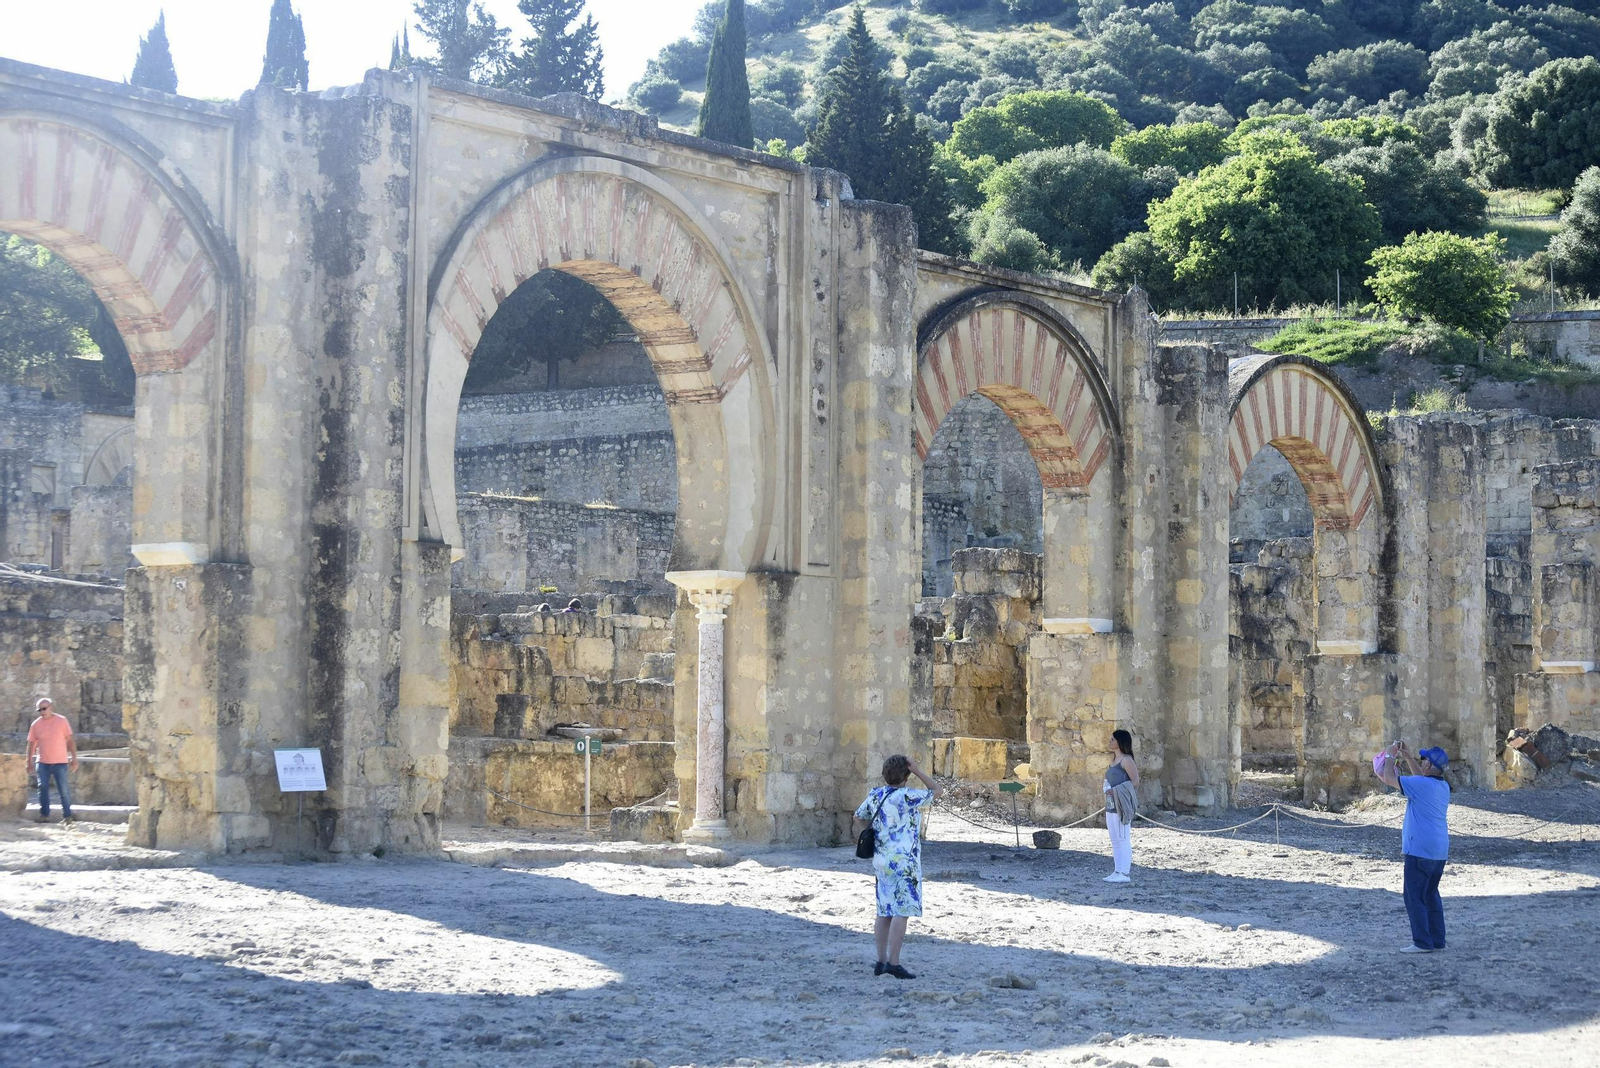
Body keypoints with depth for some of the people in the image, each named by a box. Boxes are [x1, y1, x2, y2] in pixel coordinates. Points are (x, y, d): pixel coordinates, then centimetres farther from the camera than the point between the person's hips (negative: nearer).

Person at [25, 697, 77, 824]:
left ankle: (67, 816, 7)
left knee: (63, 789, -2)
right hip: (42, 762, 2)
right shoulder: (36, 724, 4)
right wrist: (28, 761, 4)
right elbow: (31, 743, 9)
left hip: (60, 762, -2)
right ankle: (44, 814, 6)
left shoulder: (61, 721, -1)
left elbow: (70, 740, 1)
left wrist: (74, 758, -2)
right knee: (42, 787, -3)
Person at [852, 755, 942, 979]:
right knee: (901, 912, -6)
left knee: (885, 912, 13)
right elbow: (937, 791, 0)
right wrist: (917, 771, 1)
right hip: (904, 862, -7)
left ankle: (882, 961, 16)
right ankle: (894, 963, -9)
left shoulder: (875, 795, 6)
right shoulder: (908, 798, -13)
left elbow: (858, 820, 18)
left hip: (882, 860, 7)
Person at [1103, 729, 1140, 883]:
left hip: (1121, 805, -10)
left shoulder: (1126, 760, -10)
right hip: (1111, 805, 10)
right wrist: (1105, 786, 9)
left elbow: (1135, 782, -15)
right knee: (1115, 841, 11)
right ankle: (1117, 872, 16)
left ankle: (1125, 873, -8)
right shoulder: (1114, 760, 17)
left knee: (1123, 839, -8)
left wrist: (1116, 790, -19)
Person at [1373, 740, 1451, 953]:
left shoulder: (1420, 785, -15)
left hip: (1420, 850, -8)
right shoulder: (1443, 786, 10)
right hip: (1440, 850, 8)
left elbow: (1389, 778, -8)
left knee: (1415, 897, -3)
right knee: (1431, 895, 16)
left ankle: (1423, 942, -5)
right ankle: (1437, 940, 17)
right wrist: (1406, 756, 30)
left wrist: (1390, 756, 8)